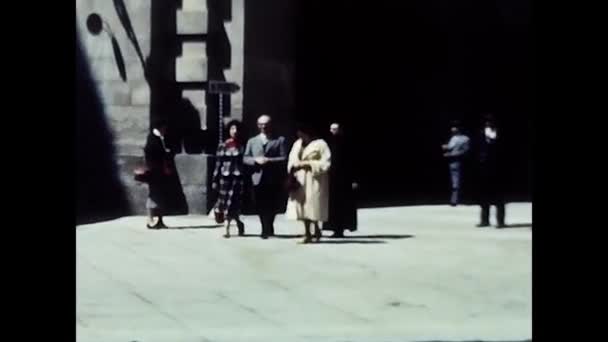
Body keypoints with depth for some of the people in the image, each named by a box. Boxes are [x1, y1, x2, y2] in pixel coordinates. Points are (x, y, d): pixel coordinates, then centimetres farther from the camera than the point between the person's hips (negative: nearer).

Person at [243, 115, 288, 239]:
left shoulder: (279, 140, 5)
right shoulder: (252, 141, 14)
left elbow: (284, 159, -3)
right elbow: (245, 158, 9)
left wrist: (269, 160, -15)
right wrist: (256, 160, -10)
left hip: (274, 179, -2)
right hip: (258, 178, 2)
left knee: (272, 205, 1)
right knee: (261, 206, 2)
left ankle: (267, 229, 20)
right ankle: (267, 229, 15)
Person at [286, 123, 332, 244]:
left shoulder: (320, 144, -6)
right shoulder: (297, 144, 12)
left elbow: (325, 164, -12)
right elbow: (291, 160, 16)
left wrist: (308, 164, -16)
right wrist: (293, 166, -7)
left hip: (314, 180, -6)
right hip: (300, 180, 6)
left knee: (312, 205, -6)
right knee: (302, 205, 4)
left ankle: (316, 230, 8)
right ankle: (307, 232, 9)